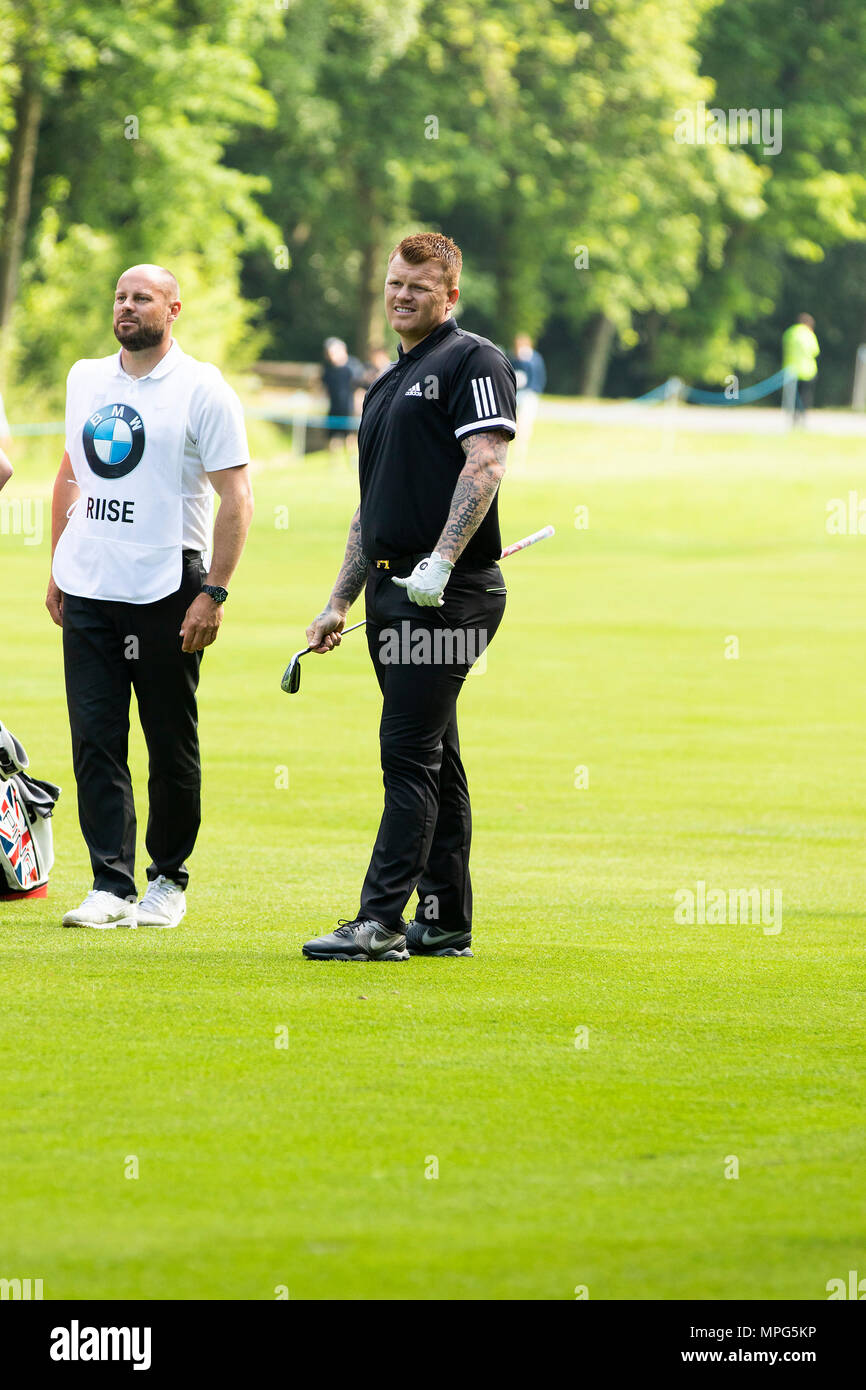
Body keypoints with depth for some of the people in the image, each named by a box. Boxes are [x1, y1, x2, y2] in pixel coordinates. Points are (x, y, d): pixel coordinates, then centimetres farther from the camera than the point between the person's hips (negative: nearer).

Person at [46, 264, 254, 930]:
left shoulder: (202, 389, -5)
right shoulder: (86, 380, 13)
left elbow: (237, 498, -8)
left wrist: (214, 592, -14)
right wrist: (58, 569, 17)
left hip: (166, 590, -5)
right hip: (87, 589, 5)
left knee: (172, 743, 2)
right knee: (95, 737, -2)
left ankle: (169, 878, 15)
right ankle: (111, 885, -3)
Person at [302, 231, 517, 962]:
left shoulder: (473, 361, -5)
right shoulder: (386, 384, 22)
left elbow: (485, 464, -17)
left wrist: (441, 560, -25)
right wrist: (339, 601, 20)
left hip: (449, 592, -9)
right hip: (393, 590, 9)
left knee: (410, 751, -12)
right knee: (432, 757, 10)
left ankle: (381, 920, -16)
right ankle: (445, 921, 12)